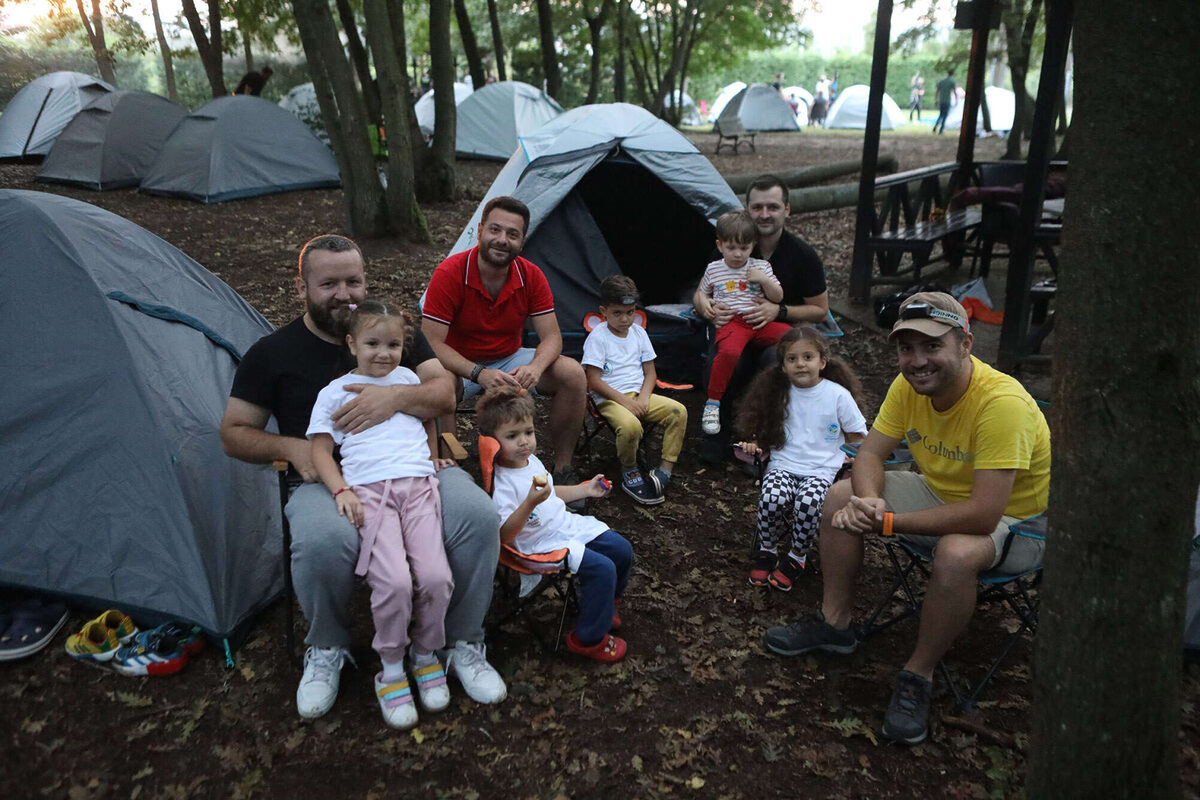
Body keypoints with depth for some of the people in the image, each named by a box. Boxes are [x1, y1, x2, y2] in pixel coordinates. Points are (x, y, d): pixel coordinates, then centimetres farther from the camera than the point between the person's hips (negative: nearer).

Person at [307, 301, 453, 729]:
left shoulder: (409, 379, 22)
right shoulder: (335, 392, 14)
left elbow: (429, 418, 40)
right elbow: (321, 450, 10)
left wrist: (432, 454, 25)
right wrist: (341, 491, -5)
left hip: (418, 484, 3)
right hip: (369, 491, -2)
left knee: (435, 576, -19)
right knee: (393, 581, -24)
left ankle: (426, 656, 8)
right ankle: (391, 670, 0)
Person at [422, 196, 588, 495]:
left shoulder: (531, 276, -11)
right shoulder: (449, 274, -22)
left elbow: (552, 336, -10)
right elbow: (432, 343, -24)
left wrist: (535, 367, -34)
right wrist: (479, 374, -39)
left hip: (510, 361, 4)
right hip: (461, 366, -3)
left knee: (573, 373, -18)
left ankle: (563, 468, -4)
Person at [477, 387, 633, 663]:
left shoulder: (532, 461, 6)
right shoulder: (501, 483, -23)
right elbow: (504, 535, -29)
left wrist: (586, 489, 23)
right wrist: (530, 502, -38)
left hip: (569, 525, 9)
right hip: (544, 543, -9)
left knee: (622, 550, 7)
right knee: (602, 568, -22)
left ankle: (603, 604, 32)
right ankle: (589, 638, -3)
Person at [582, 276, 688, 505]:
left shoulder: (639, 333, 11)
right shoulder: (597, 337, -6)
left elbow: (650, 372, 11)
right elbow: (593, 381, -12)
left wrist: (643, 398, -8)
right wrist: (624, 401, -17)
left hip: (638, 395, 6)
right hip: (609, 399, -6)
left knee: (679, 411, -16)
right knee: (630, 425, -36)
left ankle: (666, 469, -15)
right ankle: (630, 474, -10)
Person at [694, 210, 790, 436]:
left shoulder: (761, 266, 12)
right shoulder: (713, 269, 12)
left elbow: (778, 297, 11)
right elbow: (700, 293, 26)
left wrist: (764, 279, -7)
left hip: (759, 321, 3)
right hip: (730, 322, -3)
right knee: (729, 351, -37)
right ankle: (713, 403, -23)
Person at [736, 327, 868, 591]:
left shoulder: (838, 395, 0)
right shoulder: (780, 394, 6)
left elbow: (857, 438, 10)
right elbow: (769, 434, 19)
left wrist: (852, 458, -6)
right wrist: (755, 446, 0)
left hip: (821, 470, -2)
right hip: (783, 464, 2)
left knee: (808, 501, -33)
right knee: (772, 497, -30)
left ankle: (797, 557, -5)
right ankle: (767, 550, -2)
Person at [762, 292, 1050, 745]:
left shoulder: (1002, 402, -33)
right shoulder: (909, 385, -12)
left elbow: (983, 515, -37)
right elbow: (870, 455, -5)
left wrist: (887, 521, -32)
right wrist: (868, 501, -28)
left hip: (1014, 520, -7)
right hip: (941, 493, 7)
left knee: (956, 553, -38)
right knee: (841, 497, -5)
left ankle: (918, 676, -14)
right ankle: (834, 623, 11)